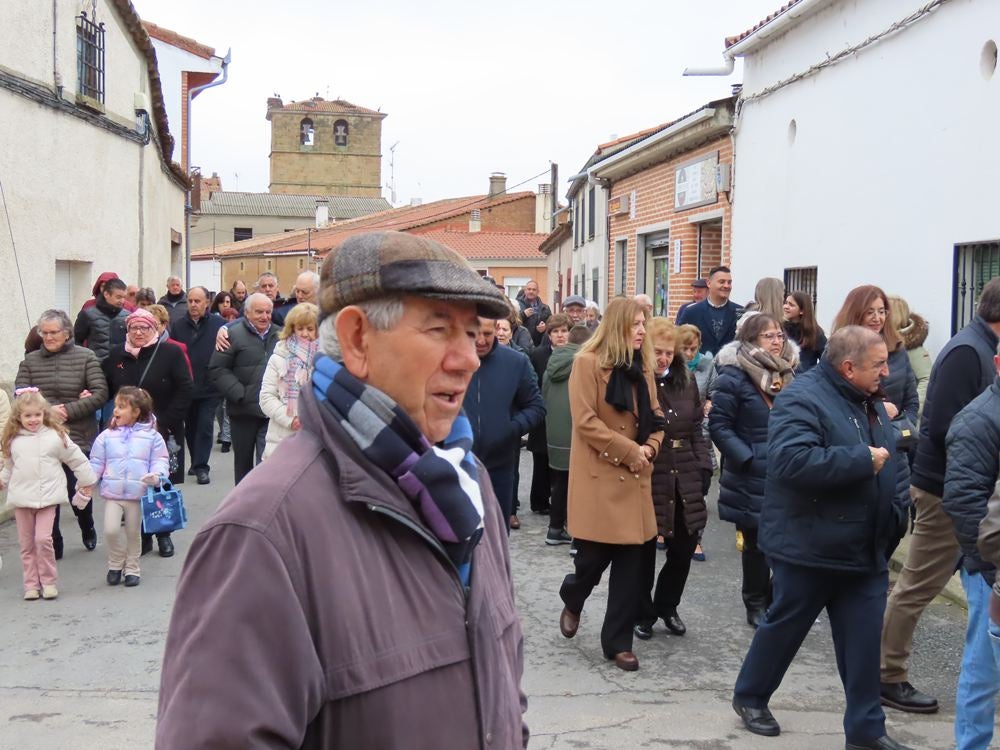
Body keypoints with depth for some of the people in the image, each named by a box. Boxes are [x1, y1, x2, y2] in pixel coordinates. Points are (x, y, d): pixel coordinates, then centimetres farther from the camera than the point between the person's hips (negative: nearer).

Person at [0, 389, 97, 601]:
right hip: (21, 498, 3)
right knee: (27, 544, 7)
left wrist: (87, 482, 11)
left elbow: (77, 460, 6)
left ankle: (49, 582, 1)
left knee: (43, 539, -13)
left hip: (47, 498, -3)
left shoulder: (55, 436, -2)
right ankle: (31, 584, 15)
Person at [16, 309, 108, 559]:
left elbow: (100, 394, -7)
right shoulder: (30, 360, 7)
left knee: (77, 490, 1)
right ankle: (53, 545, 14)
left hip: (78, 437, -2)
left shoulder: (86, 357, -1)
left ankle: (88, 530, 32)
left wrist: (69, 411, -15)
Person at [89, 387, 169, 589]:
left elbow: (160, 460, 0)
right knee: (111, 530, -12)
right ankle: (115, 565, 11)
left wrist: (156, 476, -19)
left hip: (138, 495, -1)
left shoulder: (151, 436, -1)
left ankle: (131, 569, 26)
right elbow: (96, 463, 8)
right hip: (112, 494, 1)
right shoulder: (106, 436, 4)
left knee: (133, 534, 10)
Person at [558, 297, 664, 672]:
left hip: (633, 478, 6)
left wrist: (650, 448, -4)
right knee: (594, 556, 0)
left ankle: (618, 642, 15)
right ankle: (572, 601, 34)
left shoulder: (642, 367, 13)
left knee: (630, 562, 5)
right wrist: (630, 450, -15)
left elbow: (655, 416, 17)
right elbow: (585, 421, -15)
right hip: (597, 476, -6)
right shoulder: (588, 362, -8)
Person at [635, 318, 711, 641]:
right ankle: (643, 614, 24)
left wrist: (704, 468, 7)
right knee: (645, 552, 7)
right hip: (647, 479, -5)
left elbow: (696, 430, 13)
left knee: (684, 548, 11)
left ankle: (666, 606, 32)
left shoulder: (686, 381, 9)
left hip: (684, 481, 5)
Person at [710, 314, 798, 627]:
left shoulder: (789, 373, 10)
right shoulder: (734, 376, -10)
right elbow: (718, 424, -12)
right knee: (756, 543, 6)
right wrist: (747, 458, -16)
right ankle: (756, 605, 23)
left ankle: (776, 600, 23)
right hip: (752, 478, -5)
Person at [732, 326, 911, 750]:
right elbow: (790, 461, -33)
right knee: (784, 627, 10)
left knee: (863, 640, 8)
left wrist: (894, 516, 12)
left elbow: (886, 466, 23)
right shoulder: (802, 398, -18)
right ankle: (750, 696, 31)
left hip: (865, 549, 7)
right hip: (809, 548, -7)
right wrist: (863, 459, -27)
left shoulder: (870, 402, 11)